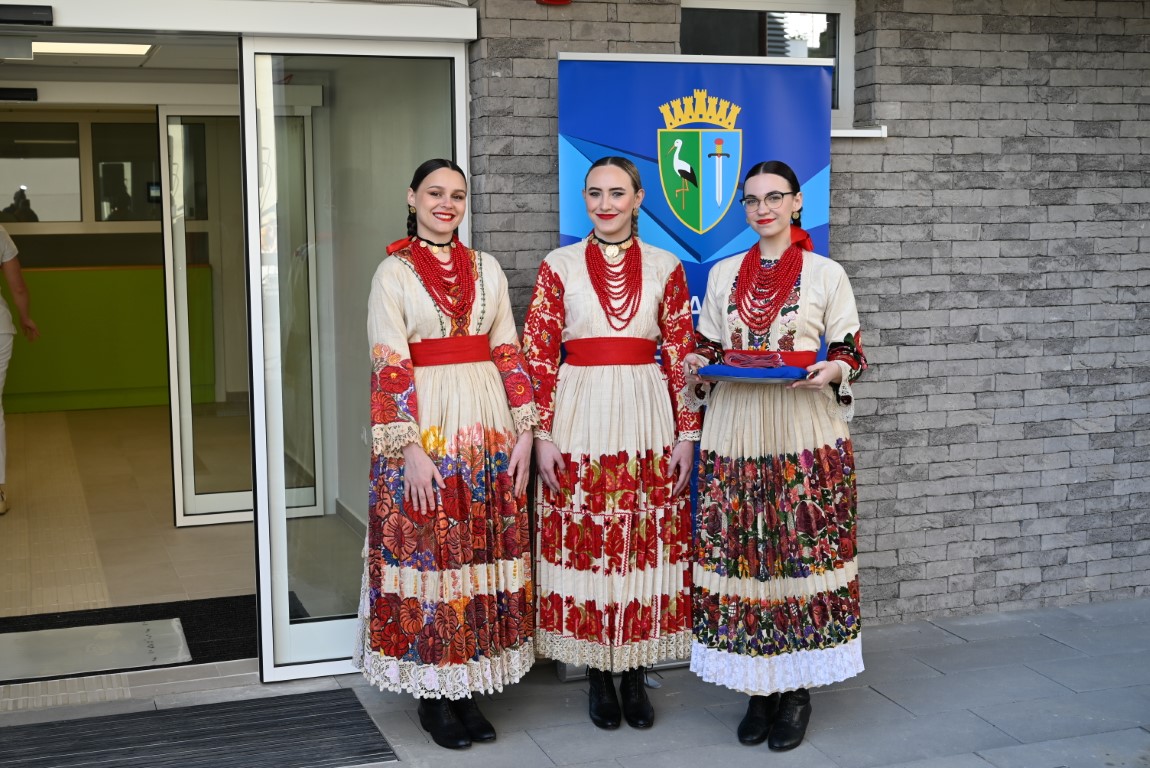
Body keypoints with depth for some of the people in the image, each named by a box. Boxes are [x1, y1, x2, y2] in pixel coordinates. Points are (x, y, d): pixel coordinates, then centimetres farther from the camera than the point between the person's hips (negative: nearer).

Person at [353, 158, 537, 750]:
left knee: (483, 553, 7)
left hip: (488, 429, 4)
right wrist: (410, 448, -16)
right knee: (426, 553, 1)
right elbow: (388, 367, -8)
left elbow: (508, 354, 9)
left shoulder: (487, 269, 11)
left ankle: (468, 686, 19)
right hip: (425, 431, -4)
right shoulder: (393, 272, -1)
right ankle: (432, 694, 14)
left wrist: (524, 431, 0)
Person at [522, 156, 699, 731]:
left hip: (647, 420, 1)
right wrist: (542, 435, -6)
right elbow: (538, 356, 0)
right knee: (584, 543, 3)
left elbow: (682, 356, 6)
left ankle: (635, 676, 18)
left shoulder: (665, 268, 6)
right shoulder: (559, 267, 3)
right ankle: (599, 678, 17)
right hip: (580, 420, -1)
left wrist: (686, 435, 1)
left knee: (647, 544, 5)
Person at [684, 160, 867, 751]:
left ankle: (797, 692, 10)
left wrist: (830, 371, -17)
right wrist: (697, 365, -4)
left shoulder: (827, 274, 3)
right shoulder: (723, 274, 13)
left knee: (804, 550, -2)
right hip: (735, 430, 3)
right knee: (736, 553, 2)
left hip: (805, 435, -3)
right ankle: (759, 688, 15)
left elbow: (851, 355, 4)